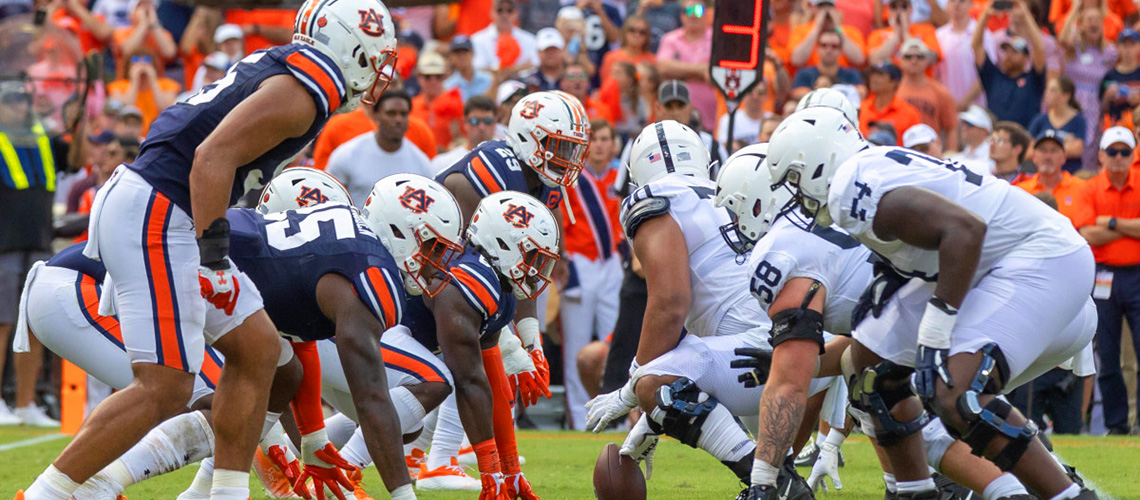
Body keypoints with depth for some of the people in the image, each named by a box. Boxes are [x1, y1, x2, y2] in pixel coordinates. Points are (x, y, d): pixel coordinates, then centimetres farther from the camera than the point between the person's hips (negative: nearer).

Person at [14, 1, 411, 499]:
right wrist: (213, 253, -20)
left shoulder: (277, 69, 18)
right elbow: (214, 157, -20)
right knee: (164, 389, -11)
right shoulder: (302, 92, -12)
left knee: (257, 348, 13)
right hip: (153, 217, -10)